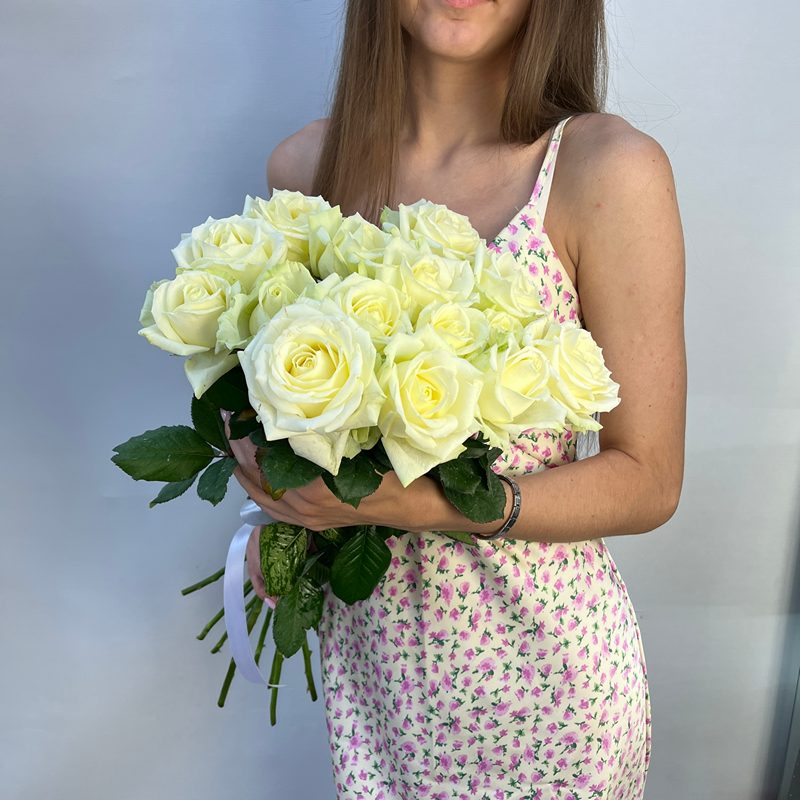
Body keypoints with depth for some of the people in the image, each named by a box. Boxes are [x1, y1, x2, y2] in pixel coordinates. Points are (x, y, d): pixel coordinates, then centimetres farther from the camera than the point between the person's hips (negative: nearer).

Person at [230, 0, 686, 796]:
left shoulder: (610, 170, -17)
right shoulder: (304, 166, -3)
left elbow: (648, 482, -13)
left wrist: (419, 503, -25)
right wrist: (281, 507, -5)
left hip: (541, 662, -3)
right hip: (365, 641, 4)